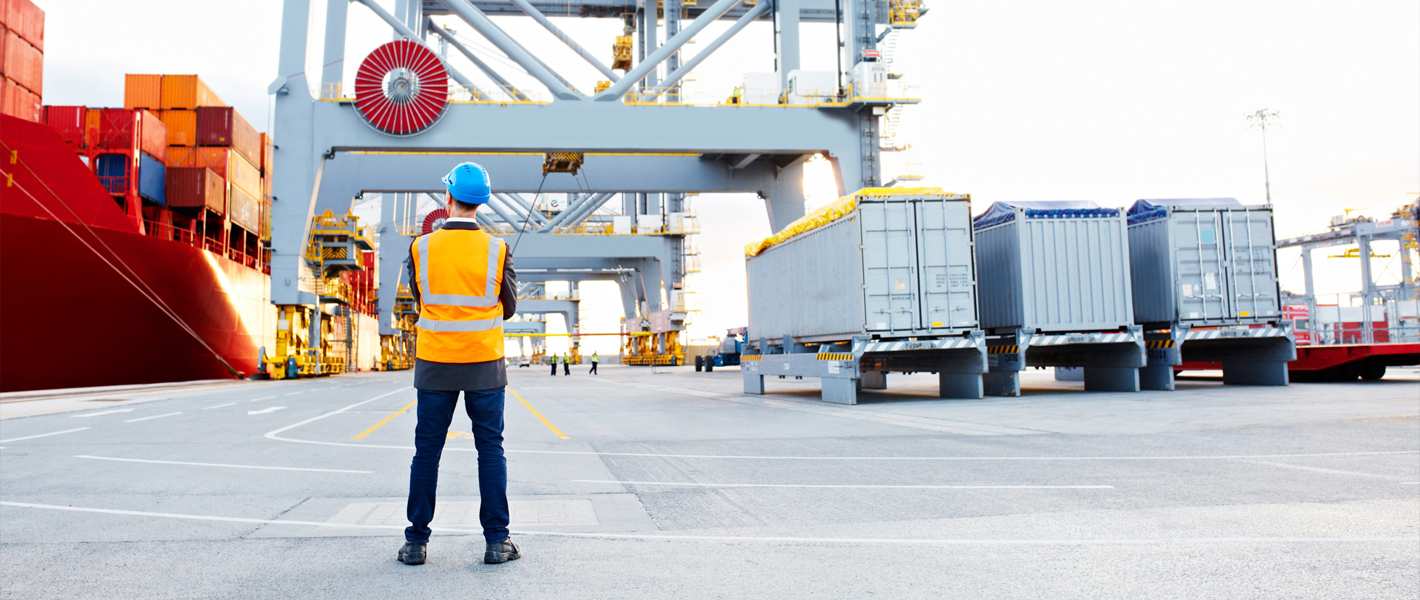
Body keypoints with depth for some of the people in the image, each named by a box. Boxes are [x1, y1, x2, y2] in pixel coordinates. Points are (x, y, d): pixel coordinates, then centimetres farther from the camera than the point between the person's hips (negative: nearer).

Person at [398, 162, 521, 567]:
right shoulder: (497, 250, -6)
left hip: (435, 364, 1)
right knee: (491, 450, 7)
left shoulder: (421, 249, -4)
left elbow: (421, 302, 9)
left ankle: (416, 542, 15)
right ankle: (497, 540, 9)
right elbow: (508, 308, 4)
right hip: (485, 365, 0)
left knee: (427, 451, 9)